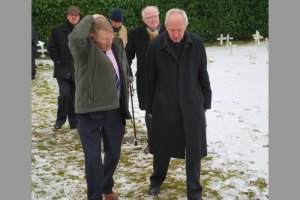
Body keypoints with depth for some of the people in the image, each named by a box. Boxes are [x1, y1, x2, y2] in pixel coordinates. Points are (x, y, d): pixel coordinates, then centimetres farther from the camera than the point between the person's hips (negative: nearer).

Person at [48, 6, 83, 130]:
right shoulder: (58, 30, -3)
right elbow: (51, 48, 1)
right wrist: (58, 61, -4)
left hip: (78, 70, 2)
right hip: (63, 70, -2)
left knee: (75, 96, 8)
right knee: (65, 94, -13)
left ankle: (74, 122, 21)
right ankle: (60, 119, 8)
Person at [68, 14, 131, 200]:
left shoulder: (118, 46, 2)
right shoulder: (85, 49, -15)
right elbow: (75, 37, -40)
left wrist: (125, 105, 14)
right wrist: (90, 19, -23)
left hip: (114, 110, 6)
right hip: (89, 112, -5)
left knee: (113, 153, 18)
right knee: (93, 157, 1)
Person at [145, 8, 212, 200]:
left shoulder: (197, 43, -4)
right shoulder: (155, 46, -7)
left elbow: (203, 75, 5)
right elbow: (150, 80, 1)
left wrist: (205, 103, 7)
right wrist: (150, 108, 5)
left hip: (192, 106, 0)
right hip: (164, 106, 0)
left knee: (194, 151, 3)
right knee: (162, 148, 14)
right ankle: (156, 180, 39)